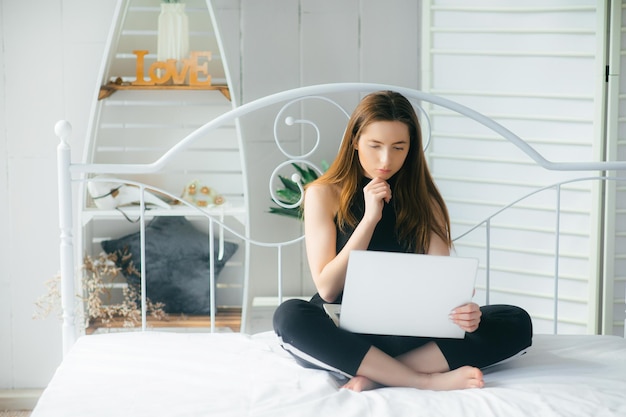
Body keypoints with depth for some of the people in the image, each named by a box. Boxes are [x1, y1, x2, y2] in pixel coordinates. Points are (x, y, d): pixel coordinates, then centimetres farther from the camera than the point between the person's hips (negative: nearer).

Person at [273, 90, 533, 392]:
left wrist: (461, 307, -28)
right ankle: (429, 380, -31)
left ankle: (378, 375, -28)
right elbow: (327, 289, -8)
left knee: (516, 322, -19)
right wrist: (370, 218, -16)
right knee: (290, 315, -36)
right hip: (343, 331, -3)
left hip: (408, 334, 3)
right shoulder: (324, 194, -1)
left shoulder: (423, 198, 7)